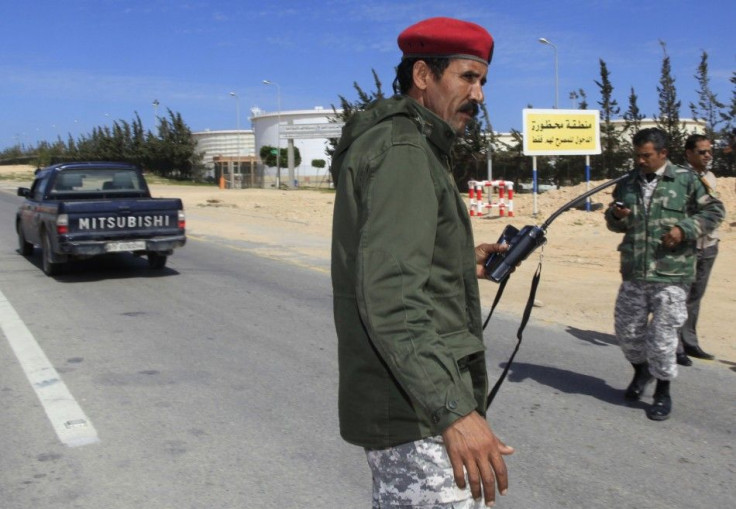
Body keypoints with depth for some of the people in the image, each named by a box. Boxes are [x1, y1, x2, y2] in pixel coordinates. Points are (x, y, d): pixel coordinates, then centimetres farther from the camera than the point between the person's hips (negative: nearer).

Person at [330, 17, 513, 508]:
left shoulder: (393, 142, 17)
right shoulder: (401, 150, -15)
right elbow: (387, 296, -27)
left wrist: (463, 263, 18)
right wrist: (453, 411, -32)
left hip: (395, 400, 11)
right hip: (417, 411, -11)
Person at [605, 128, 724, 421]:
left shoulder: (685, 180, -3)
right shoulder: (627, 184, 9)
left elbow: (714, 211, 2)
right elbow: (614, 223, 18)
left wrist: (684, 229, -13)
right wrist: (617, 216, -6)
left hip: (671, 274, -4)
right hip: (633, 273, 4)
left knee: (662, 337, -2)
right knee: (627, 331, 13)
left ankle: (663, 392, 19)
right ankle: (641, 370, 41)